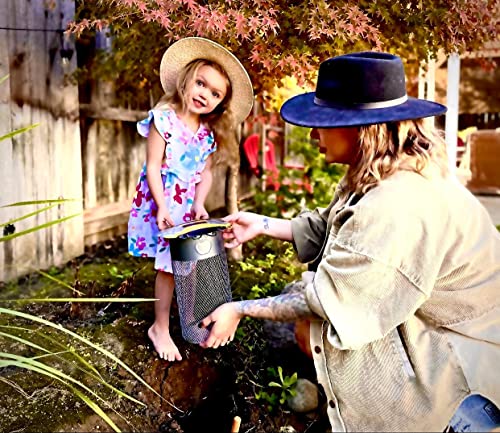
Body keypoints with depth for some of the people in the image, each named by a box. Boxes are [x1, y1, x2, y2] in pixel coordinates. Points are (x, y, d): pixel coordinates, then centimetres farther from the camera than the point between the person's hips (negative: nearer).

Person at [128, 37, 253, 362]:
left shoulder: (210, 134, 4)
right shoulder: (164, 119, -13)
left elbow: (206, 173, 7)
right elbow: (153, 166, -14)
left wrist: (199, 204, -9)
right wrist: (162, 206, -20)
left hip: (189, 204, 5)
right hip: (163, 202, -5)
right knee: (169, 265, -2)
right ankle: (161, 328, 13)